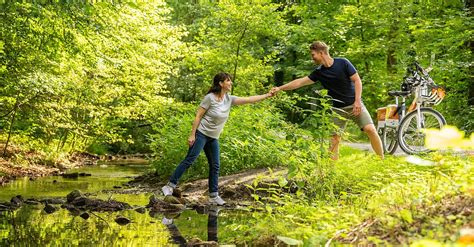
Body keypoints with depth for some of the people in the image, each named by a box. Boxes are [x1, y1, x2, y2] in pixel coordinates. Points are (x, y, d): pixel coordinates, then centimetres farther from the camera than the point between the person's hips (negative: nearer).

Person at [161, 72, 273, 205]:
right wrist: (192, 135, -16)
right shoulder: (210, 98, -15)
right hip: (201, 134, -7)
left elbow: (249, 99, -1)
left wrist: (267, 95, -8)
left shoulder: (229, 99, 3)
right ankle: (170, 185, -5)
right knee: (189, 160, -11)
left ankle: (213, 195, 12)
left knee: (215, 165, 6)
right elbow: (198, 116, -13)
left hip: (213, 138, 7)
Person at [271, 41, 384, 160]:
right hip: (338, 109, 3)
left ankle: (382, 160, -5)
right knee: (334, 137, -6)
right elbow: (300, 82, 5)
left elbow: (357, 80, -7)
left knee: (370, 129, -16)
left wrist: (357, 101, -16)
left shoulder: (343, 63, -8)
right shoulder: (319, 72, 2)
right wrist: (280, 88, 1)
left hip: (354, 105, -3)